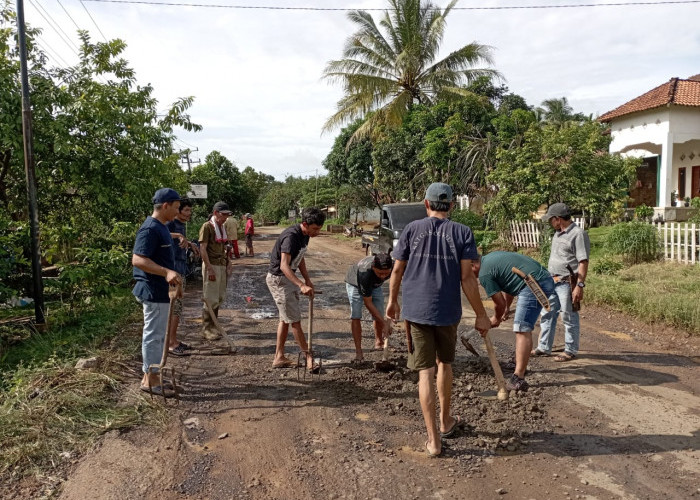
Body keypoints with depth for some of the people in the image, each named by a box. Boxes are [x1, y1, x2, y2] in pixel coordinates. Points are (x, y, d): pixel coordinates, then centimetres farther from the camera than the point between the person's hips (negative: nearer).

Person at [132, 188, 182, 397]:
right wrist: (167, 272, -37)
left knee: (157, 335, 17)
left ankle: (149, 377, 27)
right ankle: (151, 380, 8)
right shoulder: (150, 229, -19)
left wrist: (171, 277, 29)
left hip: (160, 290, 11)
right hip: (153, 291, -11)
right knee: (153, 335, -2)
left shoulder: (161, 227, 12)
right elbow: (138, 259, -27)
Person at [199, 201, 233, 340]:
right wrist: (209, 269, -19)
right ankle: (206, 329, 5)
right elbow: (202, 249, -14)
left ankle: (213, 326, 23)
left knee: (219, 298, 12)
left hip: (222, 266, 8)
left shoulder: (223, 228, 15)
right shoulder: (207, 227, -9)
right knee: (211, 299, -4)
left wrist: (228, 265, 13)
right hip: (211, 266, -8)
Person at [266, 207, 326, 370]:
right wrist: (301, 285, -46)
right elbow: (284, 266, -36)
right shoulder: (291, 236, -27)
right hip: (278, 278, -10)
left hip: (289, 277, 10)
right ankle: (309, 357, 2)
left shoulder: (304, 235, 2)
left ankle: (279, 357, 21)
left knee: (285, 318, 13)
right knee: (294, 319, -5)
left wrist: (307, 280, 13)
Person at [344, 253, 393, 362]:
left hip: (374, 284, 4)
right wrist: (384, 323, -33)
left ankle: (379, 342, 27)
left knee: (379, 316, 0)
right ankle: (358, 351, -8)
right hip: (355, 283, -4)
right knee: (355, 316, -15)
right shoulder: (365, 273, -45)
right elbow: (368, 303, -35)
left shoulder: (393, 267, -33)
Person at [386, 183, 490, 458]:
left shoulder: (412, 229, 0)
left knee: (426, 372, 4)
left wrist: (392, 300, 18)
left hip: (416, 310, 0)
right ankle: (446, 422, 39)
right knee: (445, 364, 22)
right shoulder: (462, 233, -3)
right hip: (448, 311, 1)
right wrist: (481, 315, -1)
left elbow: (397, 270, 2)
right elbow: (467, 277, -9)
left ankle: (433, 439, 6)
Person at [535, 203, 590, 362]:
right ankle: (544, 347, 24)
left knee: (569, 318, 3)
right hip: (551, 281, 9)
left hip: (567, 283, -9)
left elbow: (583, 263, -18)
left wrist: (580, 285, -23)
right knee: (547, 315, 14)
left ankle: (570, 350, 16)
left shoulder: (578, 234, -14)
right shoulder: (558, 233, 14)